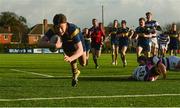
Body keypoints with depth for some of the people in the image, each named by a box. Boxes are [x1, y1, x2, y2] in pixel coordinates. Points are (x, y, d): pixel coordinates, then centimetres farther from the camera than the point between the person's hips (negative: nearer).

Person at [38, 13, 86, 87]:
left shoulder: (73, 30, -47)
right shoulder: (52, 31, -39)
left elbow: (80, 50, -50)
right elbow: (41, 43, -47)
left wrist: (70, 58, -70)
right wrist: (54, 45, -65)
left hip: (78, 42, -2)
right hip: (66, 44, 2)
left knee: (83, 64, 6)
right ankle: (75, 73, 14)